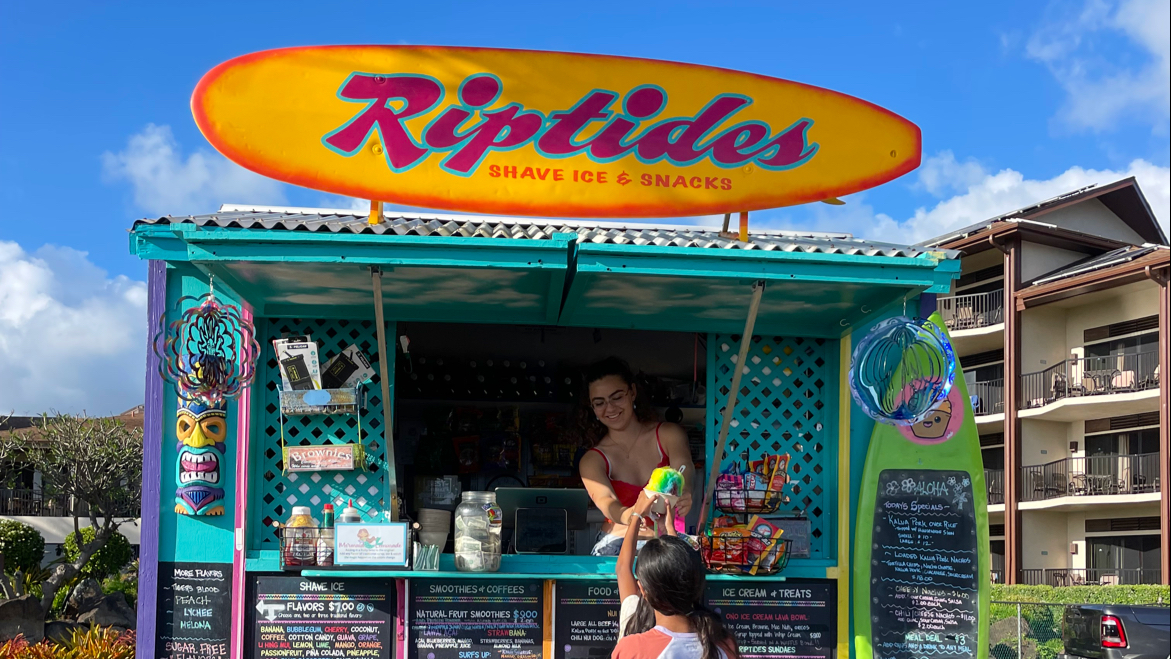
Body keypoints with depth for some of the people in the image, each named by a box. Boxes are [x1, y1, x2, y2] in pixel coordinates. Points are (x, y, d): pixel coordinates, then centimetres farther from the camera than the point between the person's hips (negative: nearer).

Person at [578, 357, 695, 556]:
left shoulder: (669, 435, 3)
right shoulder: (592, 461, 1)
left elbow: (683, 472, -17)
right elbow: (605, 501, -18)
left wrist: (682, 496, -41)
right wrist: (626, 516, -42)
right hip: (619, 542, 1)